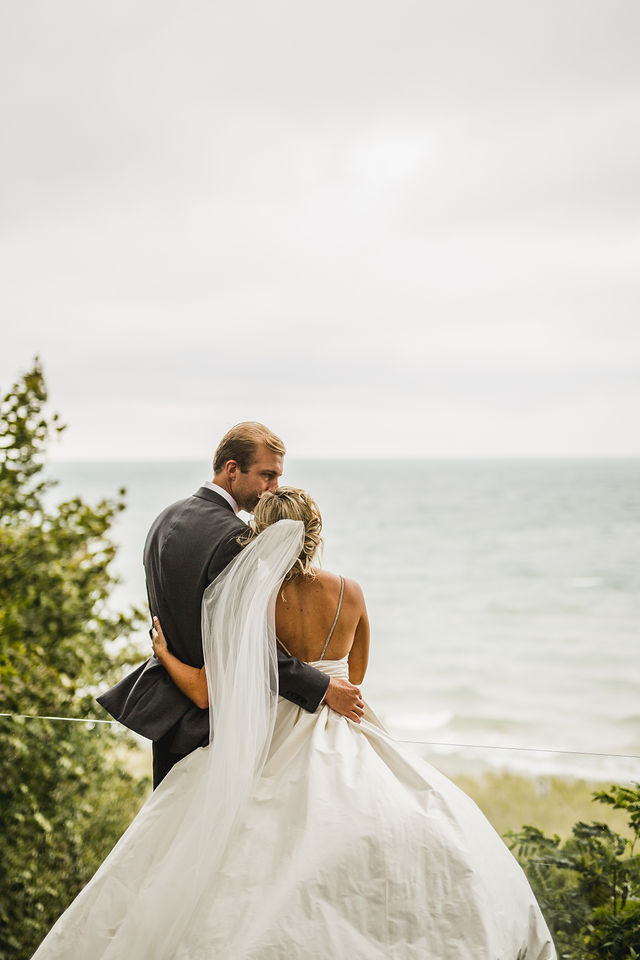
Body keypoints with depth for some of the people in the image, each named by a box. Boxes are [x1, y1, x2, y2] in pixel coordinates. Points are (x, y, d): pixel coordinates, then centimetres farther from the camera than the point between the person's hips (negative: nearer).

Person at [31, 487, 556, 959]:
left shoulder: (249, 603, -13)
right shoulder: (351, 593, -3)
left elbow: (207, 692, -13)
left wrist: (164, 653, 4)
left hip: (273, 745, -2)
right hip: (344, 742, 2)